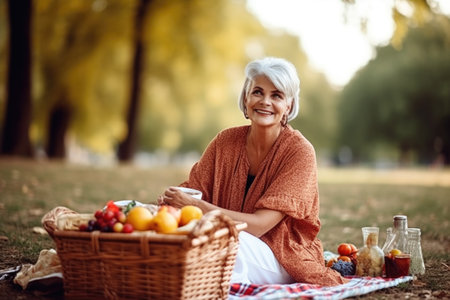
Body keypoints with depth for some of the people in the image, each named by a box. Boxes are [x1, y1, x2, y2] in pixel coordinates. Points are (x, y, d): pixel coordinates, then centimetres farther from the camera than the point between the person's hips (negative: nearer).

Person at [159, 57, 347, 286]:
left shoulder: (299, 151, -14)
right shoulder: (227, 140, 0)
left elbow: (259, 225, -21)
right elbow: (193, 189, 1)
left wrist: (196, 206, -30)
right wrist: (170, 200, -23)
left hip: (284, 258, -4)